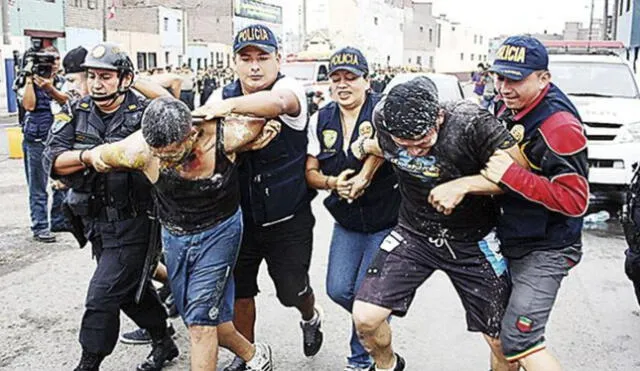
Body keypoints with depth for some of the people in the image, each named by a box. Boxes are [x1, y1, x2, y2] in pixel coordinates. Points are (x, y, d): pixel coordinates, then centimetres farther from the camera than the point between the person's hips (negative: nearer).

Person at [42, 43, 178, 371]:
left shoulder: (144, 114, -12)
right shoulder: (78, 113, 3)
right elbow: (52, 159, -7)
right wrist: (89, 156, -24)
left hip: (133, 223, -6)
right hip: (97, 221, 7)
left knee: (102, 297, -5)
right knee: (130, 288, 19)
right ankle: (163, 344, 39)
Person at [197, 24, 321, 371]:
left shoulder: (288, 87, -14)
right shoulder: (223, 94, 2)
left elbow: (277, 102, -38)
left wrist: (231, 106, -52)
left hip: (287, 218, -3)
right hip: (239, 215, 4)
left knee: (292, 290, 10)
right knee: (238, 290, 11)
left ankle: (310, 318, 47)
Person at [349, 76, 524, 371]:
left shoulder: (471, 123, -27)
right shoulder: (384, 118, -14)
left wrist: (463, 184, -30)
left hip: (472, 241, -2)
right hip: (414, 234, 3)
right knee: (365, 317, -7)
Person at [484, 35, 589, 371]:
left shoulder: (559, 125, -24)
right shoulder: (507, 107, 2)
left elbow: (575, 200, -27)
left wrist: (511, 176, -31)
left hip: (545, 251, -9)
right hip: (510, 241, 9)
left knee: (517, 340, -9)